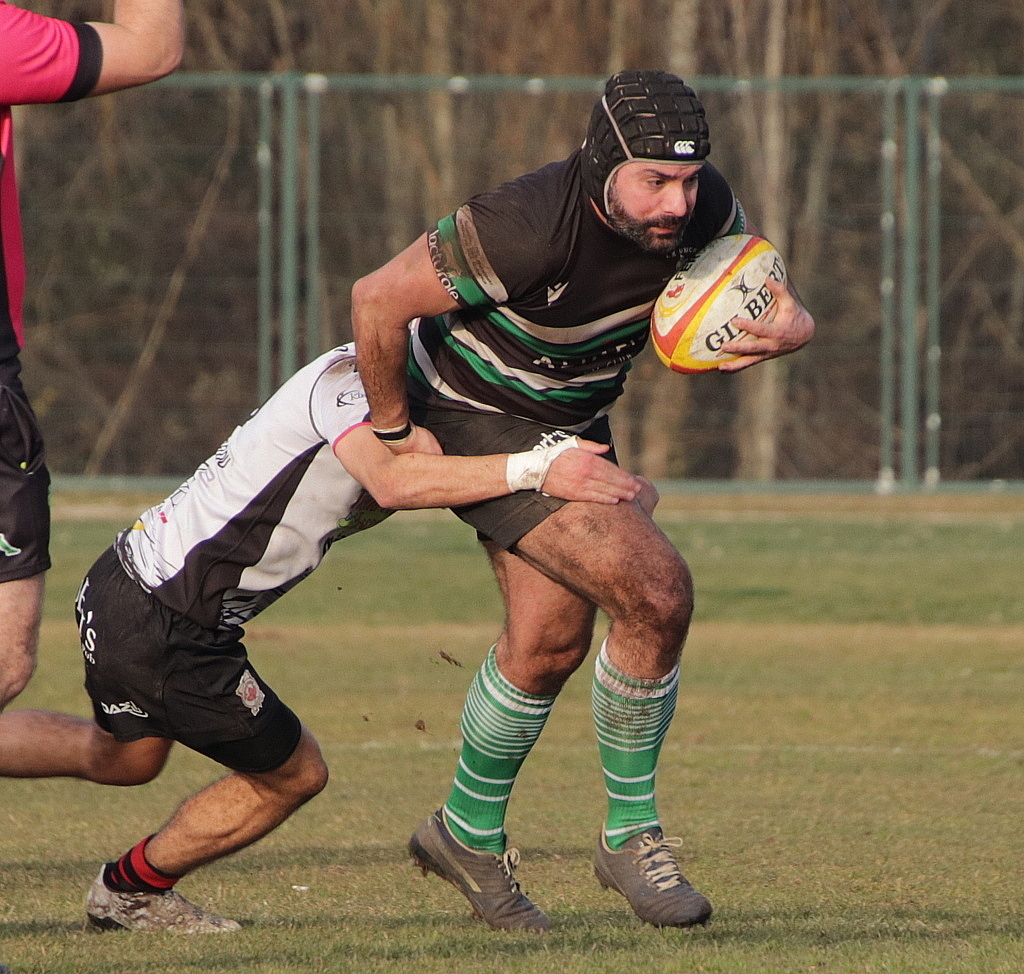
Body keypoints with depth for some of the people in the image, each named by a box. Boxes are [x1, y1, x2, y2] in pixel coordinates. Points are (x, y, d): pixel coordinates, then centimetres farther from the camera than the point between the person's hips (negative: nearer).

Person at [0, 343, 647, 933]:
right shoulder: (352, 374, -20)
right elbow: (391, 480, -37)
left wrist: (619, 486, -13)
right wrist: (537, 468, -42)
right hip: (161, 628, -10)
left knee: (126, 756, 32)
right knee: (292, 774, 8)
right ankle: (134, 890, 24)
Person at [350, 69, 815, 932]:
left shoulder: (703, 207, -17)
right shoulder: (530, 226, -36)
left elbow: (782, 306, -6)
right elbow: (377, 300, -27)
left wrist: (784, 329, -32)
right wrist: (395, 430, -14)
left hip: (575, 423, 7)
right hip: (479, 420, -7)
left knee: (549, 644, 11)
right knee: (656, 593, -19)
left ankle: (469, 835, 33)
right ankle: (631, 834, -2)